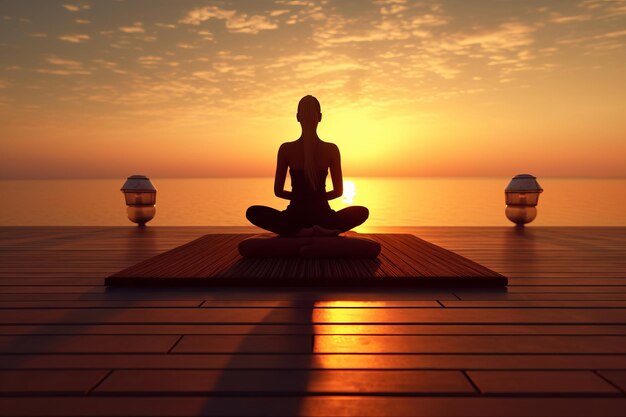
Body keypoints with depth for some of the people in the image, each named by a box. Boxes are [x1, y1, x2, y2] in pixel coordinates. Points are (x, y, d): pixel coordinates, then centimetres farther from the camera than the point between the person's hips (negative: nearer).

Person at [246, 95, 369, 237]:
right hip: (323, 217, 1)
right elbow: (338, 191, 3)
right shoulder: (332, 149, -4)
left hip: (295, 218, -1)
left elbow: (278, 191, 2)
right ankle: (323, 231, -5)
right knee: (362, 212, 25)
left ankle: (298, 232, -6)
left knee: (252, 212, 21)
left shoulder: (285, 149, -5)